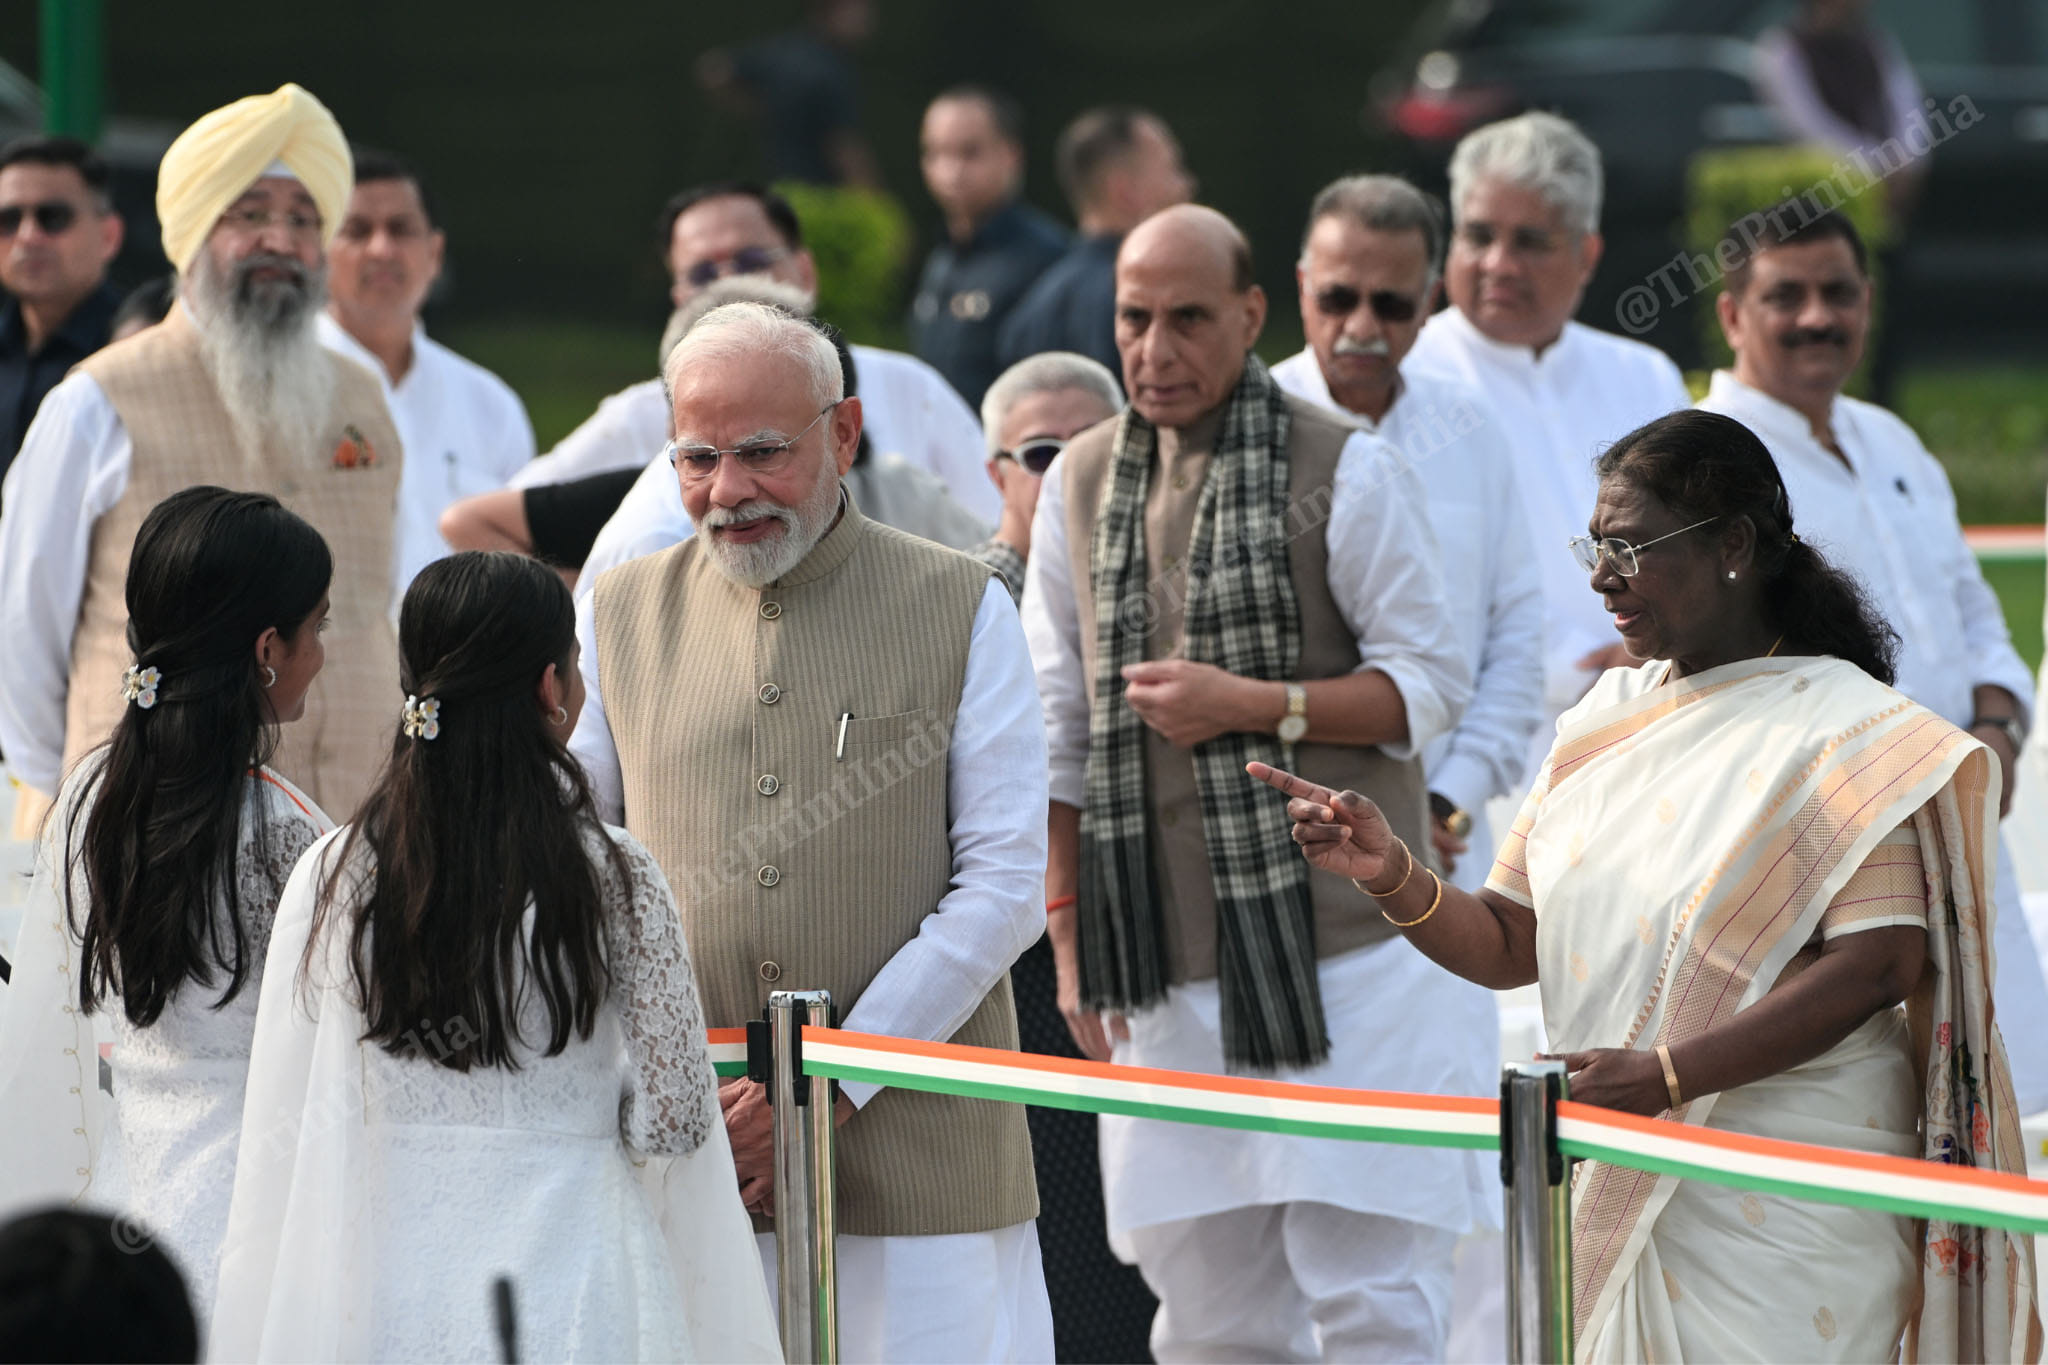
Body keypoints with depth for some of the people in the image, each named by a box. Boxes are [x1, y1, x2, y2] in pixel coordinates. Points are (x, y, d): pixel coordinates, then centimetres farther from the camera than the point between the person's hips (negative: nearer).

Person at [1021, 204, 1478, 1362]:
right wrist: (1069, 936, 10)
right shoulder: (1082, 487, 11)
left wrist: (1252, 704, -16)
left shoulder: (1347, 470, -2)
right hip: (1169, 968, 4)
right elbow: (1058, 734, 14)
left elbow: (1433, 686, -4)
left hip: (1340, 953, -4)